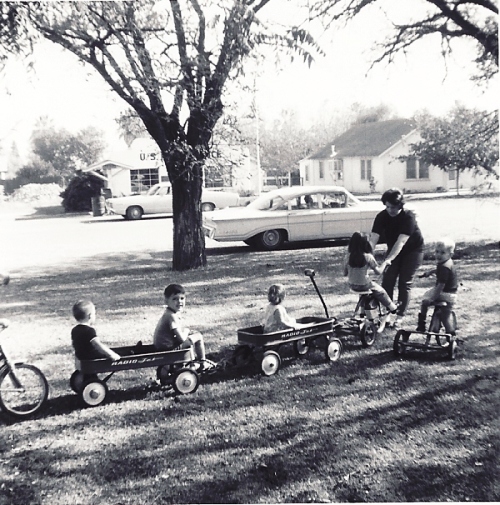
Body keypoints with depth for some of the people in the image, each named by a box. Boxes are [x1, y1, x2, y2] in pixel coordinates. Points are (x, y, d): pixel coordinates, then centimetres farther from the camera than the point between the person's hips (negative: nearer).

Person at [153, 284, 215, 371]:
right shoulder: (172, 316, -25)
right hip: (169, 349, -10)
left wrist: (186, 330, 2)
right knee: (198, 336, -3)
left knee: (193, 334, 27)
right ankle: (202, 362, 12)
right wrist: (186, 331, -7)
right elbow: (182, 338, -26)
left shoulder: (168, 313, 5)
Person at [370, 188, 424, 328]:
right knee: (387, 280, -7)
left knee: (404, 283, -6)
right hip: (393, 250, 4)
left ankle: (400, 316, 4)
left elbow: (401, 242, -39)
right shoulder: (382, 216, -19)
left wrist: (387, 261, -49)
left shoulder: (408, 217, -30)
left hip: (413, 250, -4)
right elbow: (373, 239, -27)